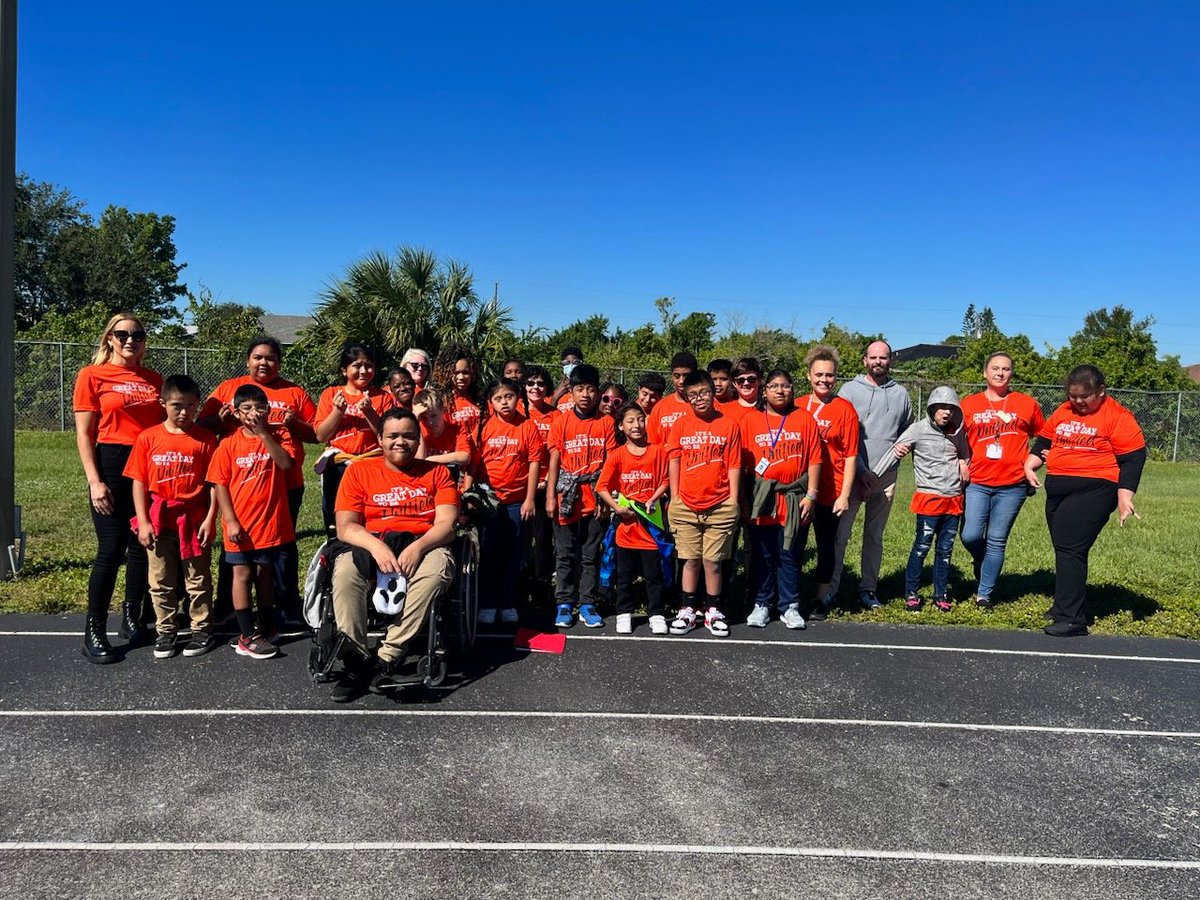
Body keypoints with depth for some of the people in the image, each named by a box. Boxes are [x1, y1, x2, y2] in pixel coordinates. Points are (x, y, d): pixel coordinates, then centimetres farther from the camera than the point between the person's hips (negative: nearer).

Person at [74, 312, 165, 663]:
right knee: (112, 550, -4)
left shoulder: (154, 379, 11)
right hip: (112, 466, -4)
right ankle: (94, 633, 8)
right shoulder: (92, 376, 0)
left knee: (143, 547, 9)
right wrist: (94, 482, -11)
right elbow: (84, 435, -3)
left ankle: (132, 619, 25)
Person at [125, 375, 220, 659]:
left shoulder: (205, 439, -5)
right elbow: (139, 481, 1)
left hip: (195, 520, -2)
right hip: (159, 521, 2)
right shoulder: (148, 438, -1)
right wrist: (143, 521, -4)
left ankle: (202, 630, 20)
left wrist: (210, 519, -9)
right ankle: (166, 631, 25)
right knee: (161, 581, 11)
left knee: (198, 580, 8)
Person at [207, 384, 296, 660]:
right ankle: (247, 637, 10)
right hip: (240, 524, -1)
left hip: (270, 521, 1)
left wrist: (263, 433, -22)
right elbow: (220, 484, -4)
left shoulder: (279, 435, -1)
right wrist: (231, 521, -10)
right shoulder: (229, 444, -3)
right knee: (243, 575, 3)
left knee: (265, 575, 14)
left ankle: (265, 628, 28)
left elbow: (286, 463, -19)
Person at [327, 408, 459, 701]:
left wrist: (418, 547, -21)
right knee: (344, 570, -34)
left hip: (422, 546, 0)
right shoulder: (359, 472, 12)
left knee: (438, 565, -36)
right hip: (369, 545, 0)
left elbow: (446, 524, 1)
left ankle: (388, 655, -32)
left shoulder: (436, 473, 13)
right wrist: (376, 546, -21)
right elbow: (345, 526, 1)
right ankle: (358, 660, -26)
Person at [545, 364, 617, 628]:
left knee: (591, 554, 7)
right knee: (565, 554, 6)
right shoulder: (561, 422, 3)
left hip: (595, 498, 0)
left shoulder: (606, 423, 3)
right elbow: (554, 461, 2)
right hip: (567, 498, 0)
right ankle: (564, 604, 15)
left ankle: (588, 604, 16)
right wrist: (550, 496, -4)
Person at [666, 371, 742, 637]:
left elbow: (734, 465, 2)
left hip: (720, 506, -1)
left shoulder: (729, 425, 1)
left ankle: (713, 612, 18)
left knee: (713, 562, 5)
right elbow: (673, 463, 6)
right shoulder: (680, 426, 4)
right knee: (690, 561, 7)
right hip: (686, 506, 1)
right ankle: (687, 612, 18)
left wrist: (733, 501, -1)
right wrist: (674, 498, 3)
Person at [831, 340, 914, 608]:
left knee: (874, 536, 11)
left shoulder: (900, 394, 11)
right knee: (840, 533, -6)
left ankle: (868, 589, 19)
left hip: (886, 476, 3)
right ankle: (830, 588, 1)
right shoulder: (849, 390, 0)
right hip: (853, 473, -3)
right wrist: (861, 471, -11)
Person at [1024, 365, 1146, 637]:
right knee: (1065, 550, 14)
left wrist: (1124, 498, -13)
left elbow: (1132, 459, -8)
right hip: (1057, 491, 7)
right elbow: (1044, 440, 21)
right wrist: (1030, 466, 6)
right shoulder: (1063, 412, 11)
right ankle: (1065, 606, 27)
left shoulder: (1118, 417, -7)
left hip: (1093, 492, -7)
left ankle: (1071, 618, -11)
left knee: (1070, 550, -14)